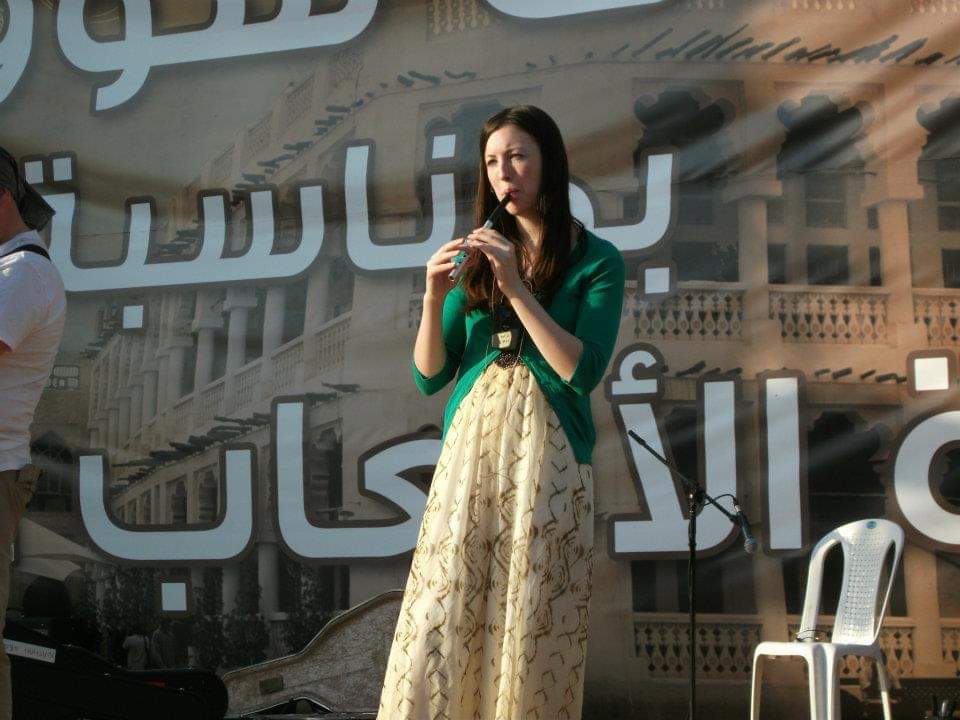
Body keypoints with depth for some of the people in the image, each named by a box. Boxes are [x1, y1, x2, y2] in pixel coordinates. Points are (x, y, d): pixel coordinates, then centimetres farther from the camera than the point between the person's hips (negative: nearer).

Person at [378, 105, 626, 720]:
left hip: (550, 455, -3)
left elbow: (583, 371, -10)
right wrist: (434, 298, -7)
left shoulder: (597, 261, 3)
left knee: (533, 628, -3)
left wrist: (516, 287, -14)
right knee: (440, 622, -3)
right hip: (469, 449, 3)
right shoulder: (478, 254, 14)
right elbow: (429, 376, 10)